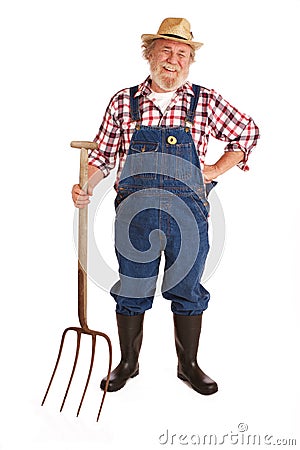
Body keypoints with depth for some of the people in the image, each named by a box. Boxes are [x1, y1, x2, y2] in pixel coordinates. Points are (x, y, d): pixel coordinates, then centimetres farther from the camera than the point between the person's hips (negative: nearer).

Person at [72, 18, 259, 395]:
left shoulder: (205, 102, 2)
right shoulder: (123, 102, 2)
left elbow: (247, 132, 13)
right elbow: (103, 155, 6)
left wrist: (217, 170, 5)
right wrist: (84, 187, -10)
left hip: (188, 215, 0)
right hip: (134, 215, 0)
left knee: (188, 292, 11)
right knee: (131, 292, 11)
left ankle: (188, 365, 31)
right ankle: (128, 363, 32)